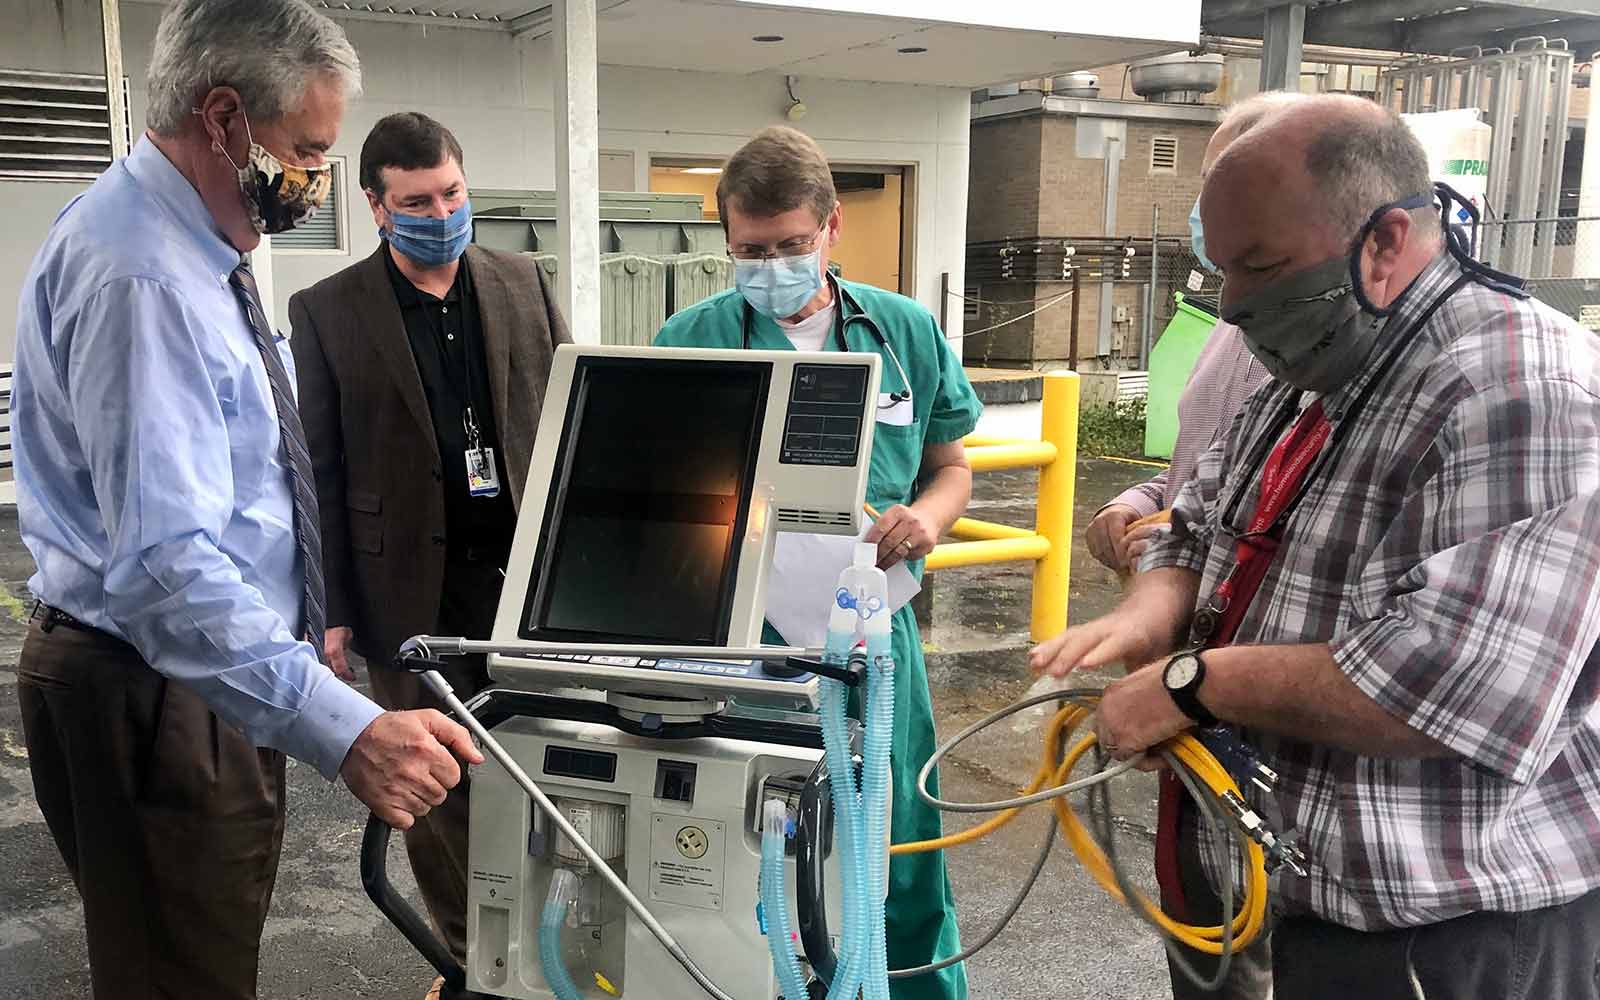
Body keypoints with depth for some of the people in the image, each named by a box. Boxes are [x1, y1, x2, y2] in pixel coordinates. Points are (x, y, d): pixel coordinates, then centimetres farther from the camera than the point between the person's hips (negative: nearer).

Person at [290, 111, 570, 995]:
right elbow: (319, 471, -1)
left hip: (528, 565, 2)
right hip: (411, 586, -2)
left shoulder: (524, 284, 6)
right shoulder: (326, 311, -1)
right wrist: (330, 607, -4)